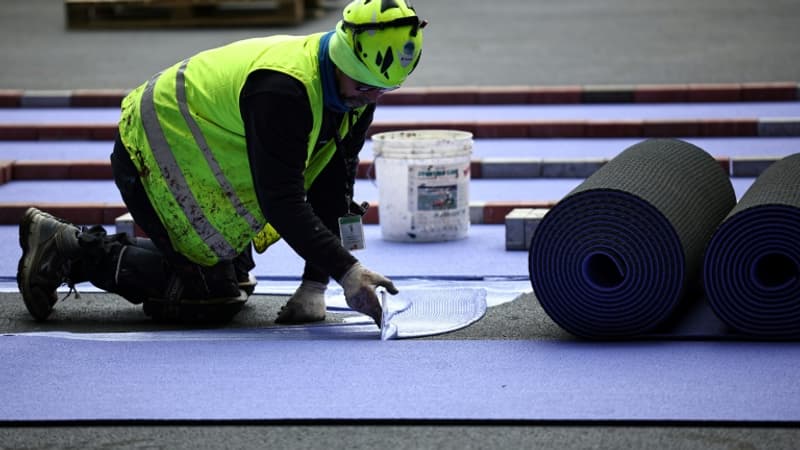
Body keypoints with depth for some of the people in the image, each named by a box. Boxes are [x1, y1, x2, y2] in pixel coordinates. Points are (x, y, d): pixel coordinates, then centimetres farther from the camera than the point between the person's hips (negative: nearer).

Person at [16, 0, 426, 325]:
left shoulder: (356, 91, -6)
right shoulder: (282, 89, -35)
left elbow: (331, 190, -4)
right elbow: (281, 202, -37)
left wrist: (315, 286, -11)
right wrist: (347, 271, -40)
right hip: (153, 154, -10)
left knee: (235, 274, 20)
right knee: (215, 292, -9)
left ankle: (73, 245, 21)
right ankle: (75, 250, -4)